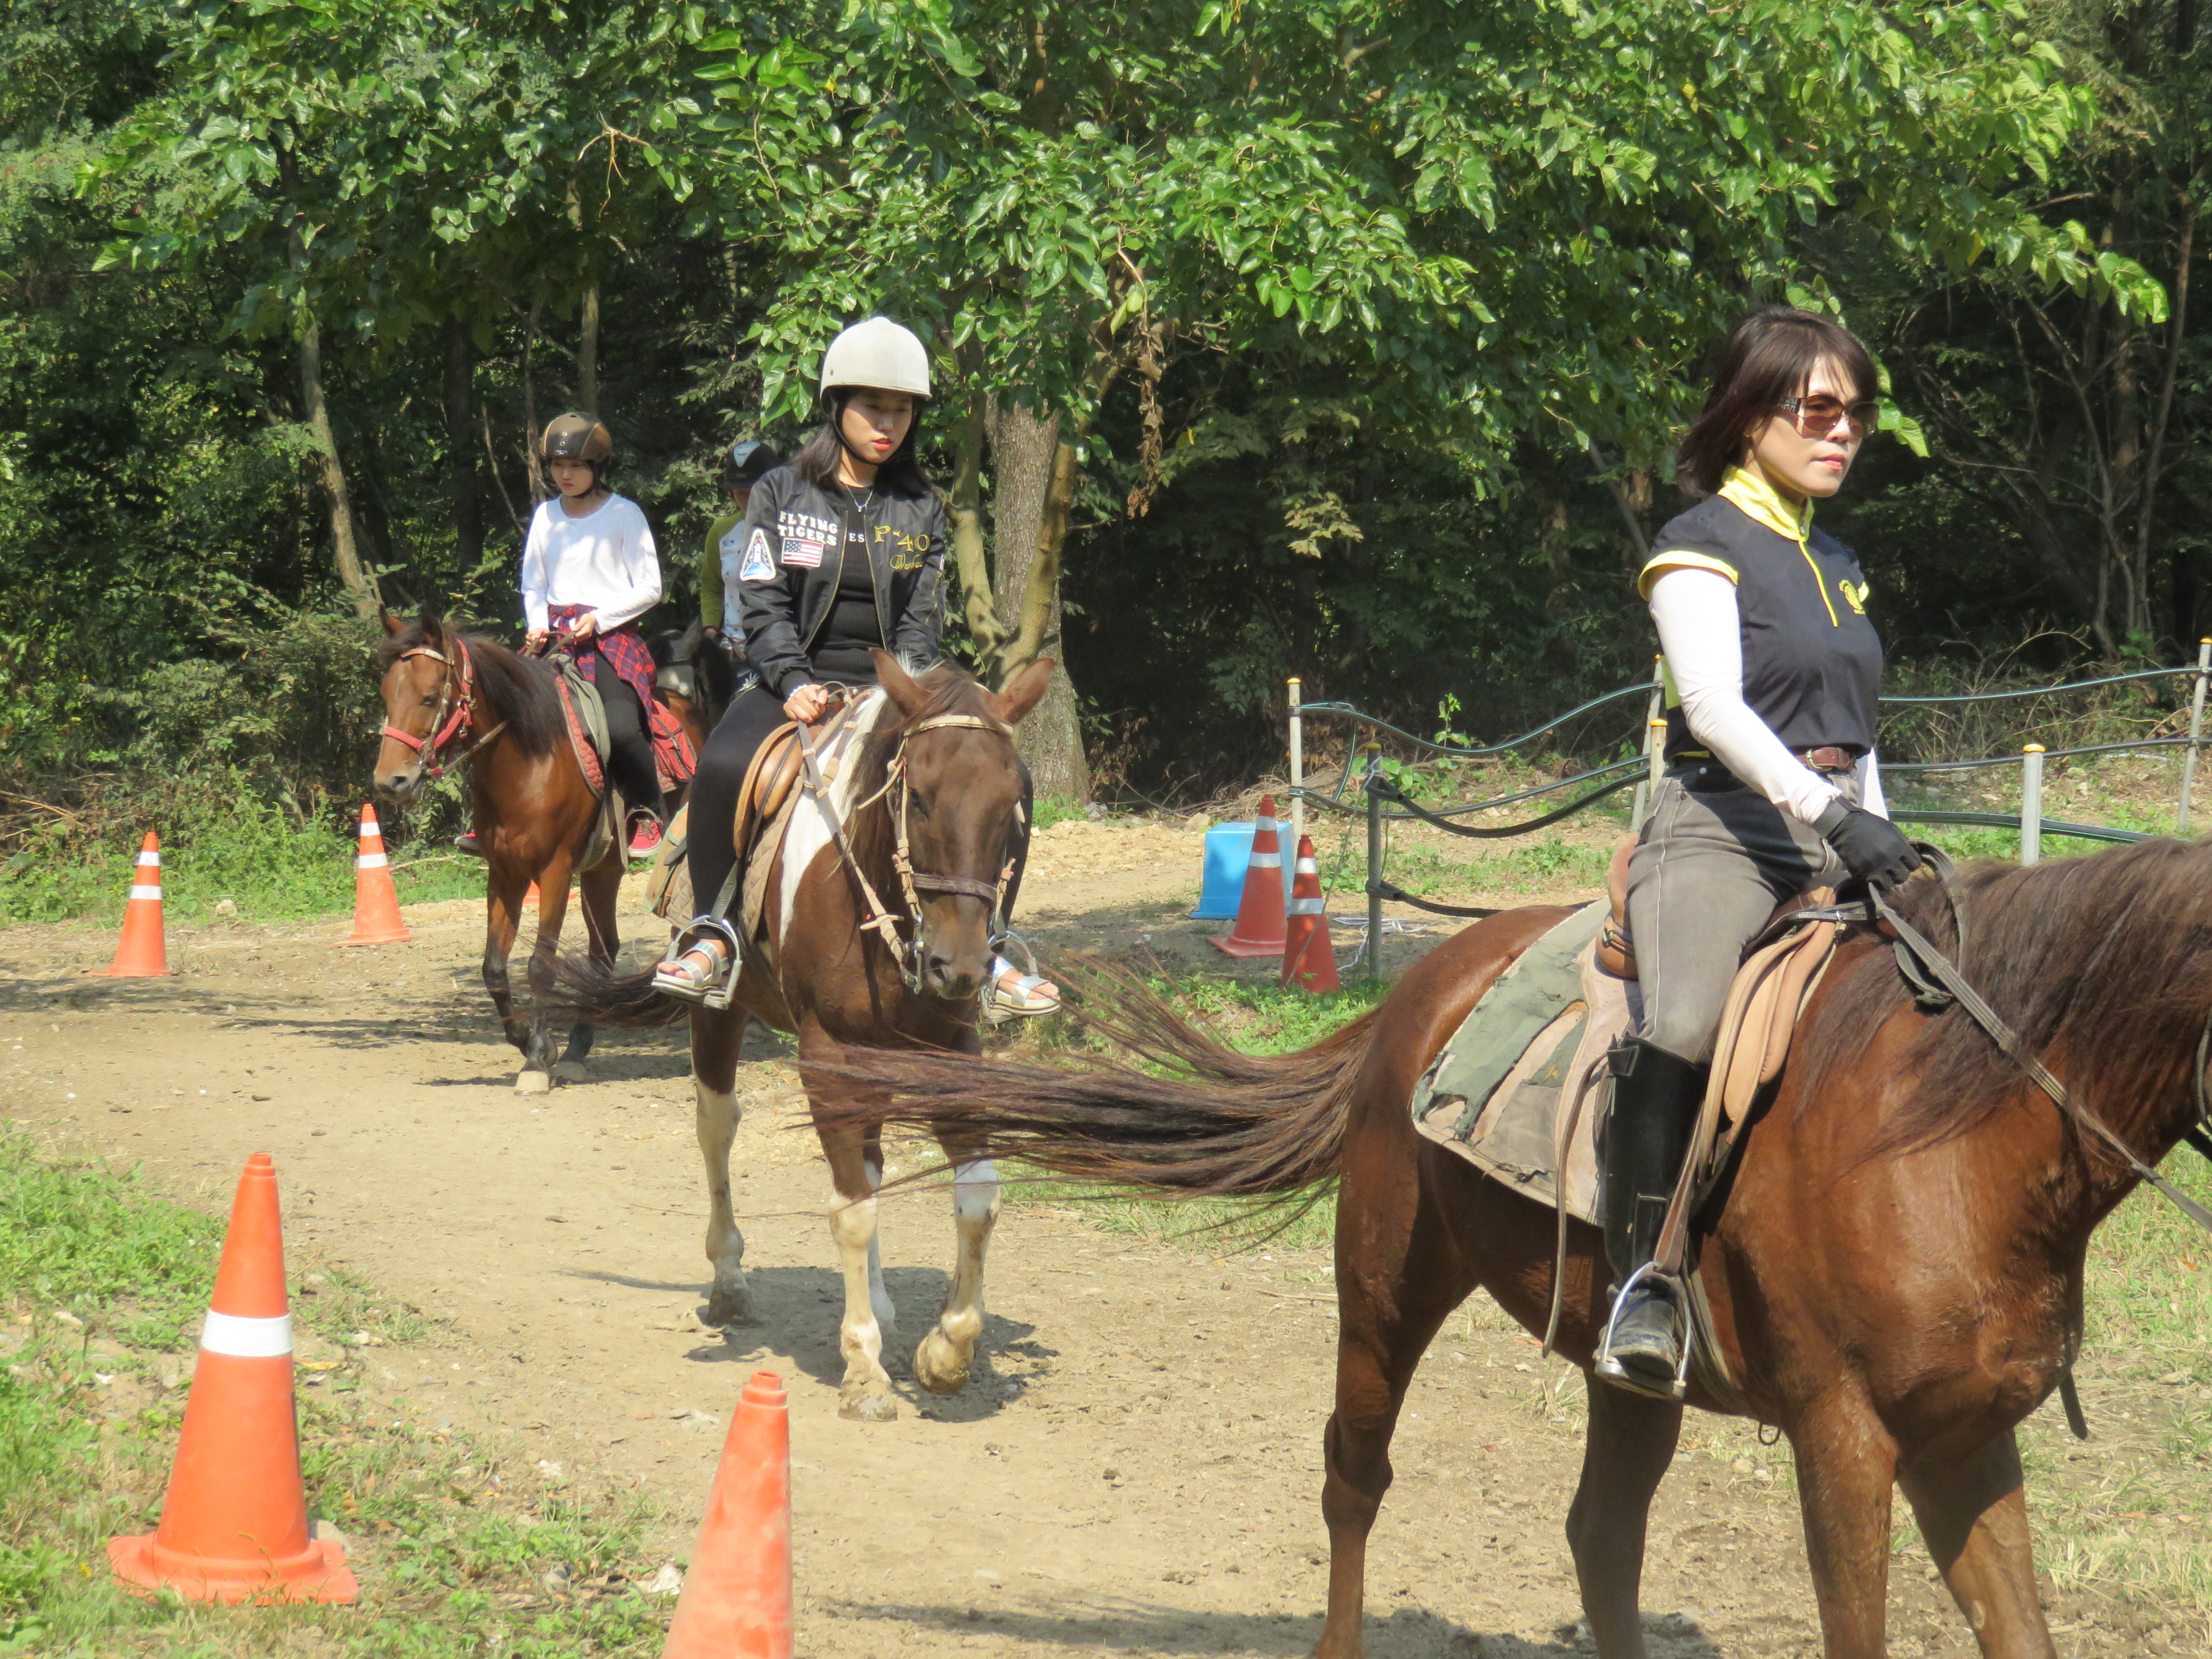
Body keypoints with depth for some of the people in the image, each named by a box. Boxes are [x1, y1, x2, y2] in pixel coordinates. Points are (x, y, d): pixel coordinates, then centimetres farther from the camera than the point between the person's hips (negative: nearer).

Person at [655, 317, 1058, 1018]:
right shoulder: (781, 493, 4)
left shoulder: (922, 509, 10)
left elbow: (922, 619, 5)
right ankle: (713, 938, -18)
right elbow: (762, 605, -2)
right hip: (796, 682, -2)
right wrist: (793, 682, -19)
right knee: (721, 768, -33)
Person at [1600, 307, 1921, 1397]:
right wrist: (1831, 814, -28)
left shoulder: (1836, 563, 22)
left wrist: (1883, 849, 13)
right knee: (1682, 1031, -35)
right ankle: (1643, 1284, -30)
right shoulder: (1701, 548, -1)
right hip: (1721, 835, -8)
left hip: (1837, 843, 8)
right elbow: (1716, 706, -16)